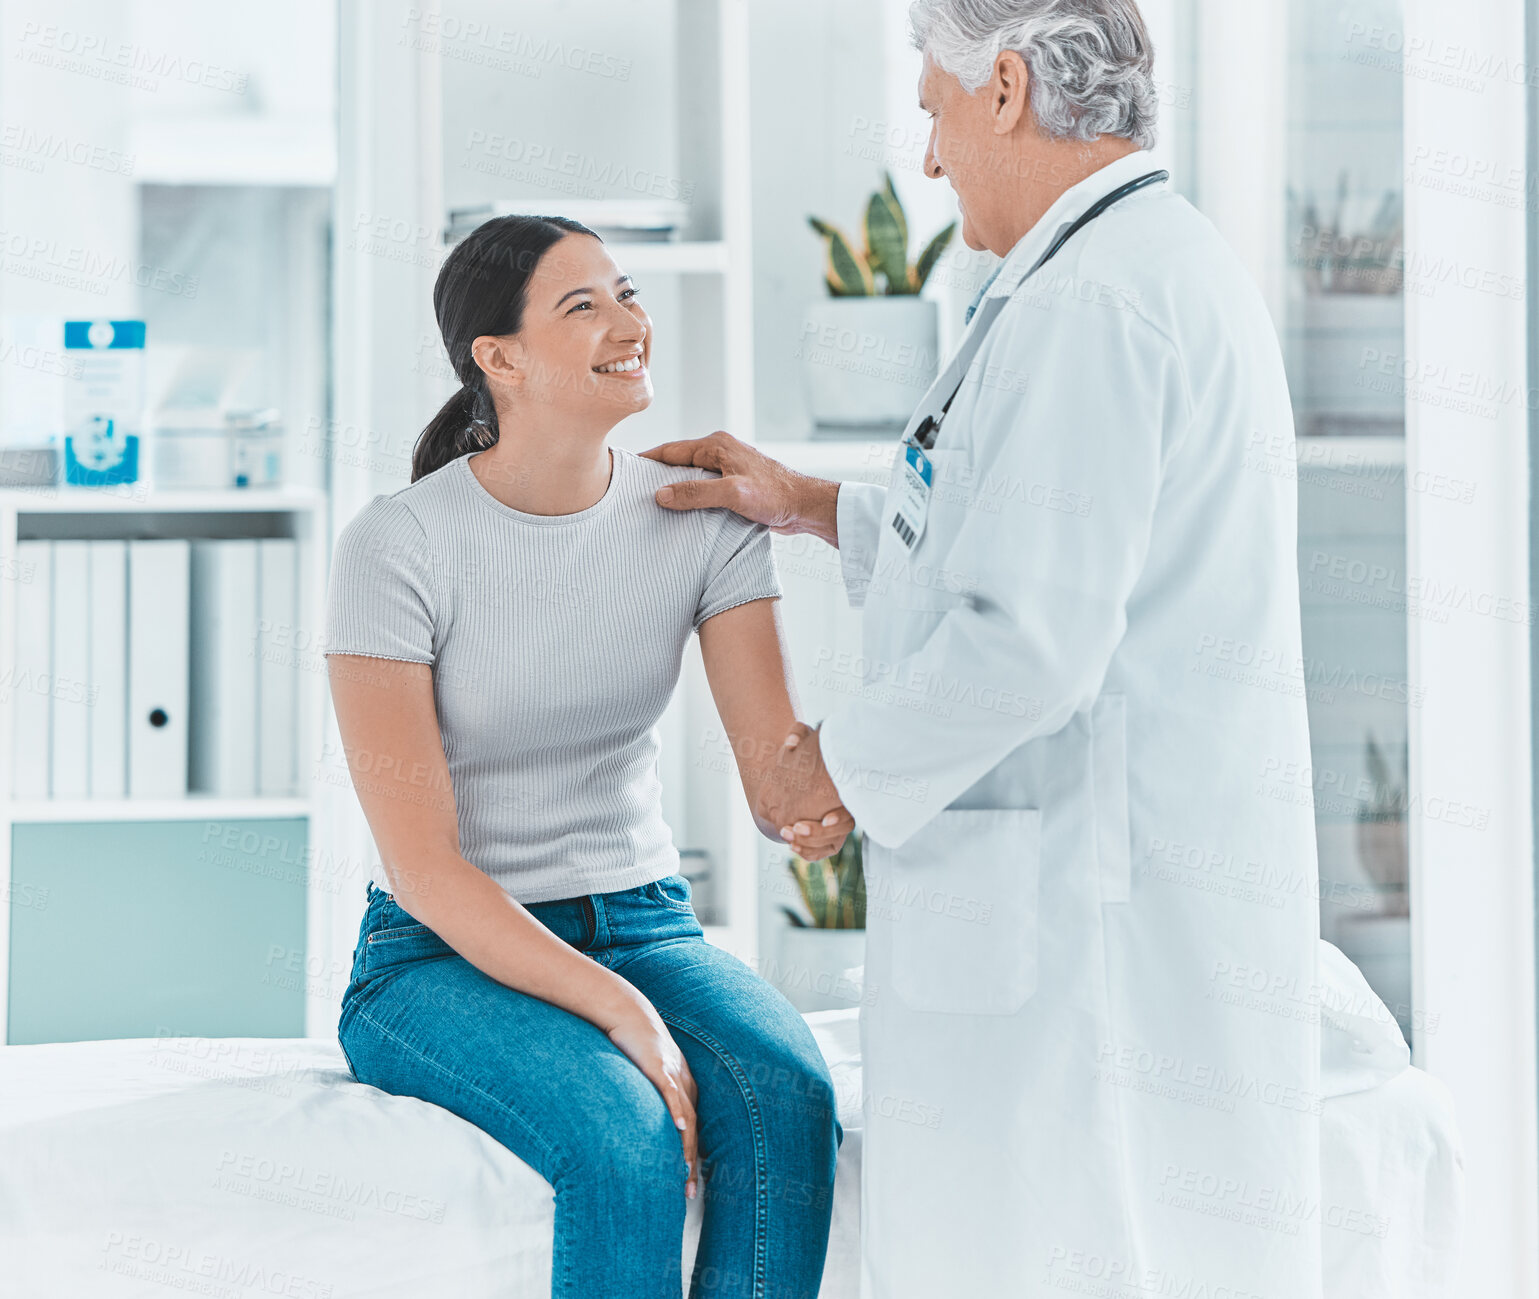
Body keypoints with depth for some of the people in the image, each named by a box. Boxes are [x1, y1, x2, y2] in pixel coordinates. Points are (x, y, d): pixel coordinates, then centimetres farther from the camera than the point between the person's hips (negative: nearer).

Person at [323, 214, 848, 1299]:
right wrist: (618, 1011, -26)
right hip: (446, 959, -4)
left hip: (642, 924, 4)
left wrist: (832, 794, -35)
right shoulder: (395, 547, -14)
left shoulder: (703, 514, -1)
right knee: (624, 1140, -33)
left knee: (787, 1098, -29)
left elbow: (776, 773, -9)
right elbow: (422, 866, -16)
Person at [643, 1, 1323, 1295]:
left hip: (1087, 924, -10)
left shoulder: (1089, 301, -16)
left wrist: (842, 761, -6)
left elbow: (1029, 643, -23)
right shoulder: (1181, 277, 17)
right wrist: (807, 504, 34)